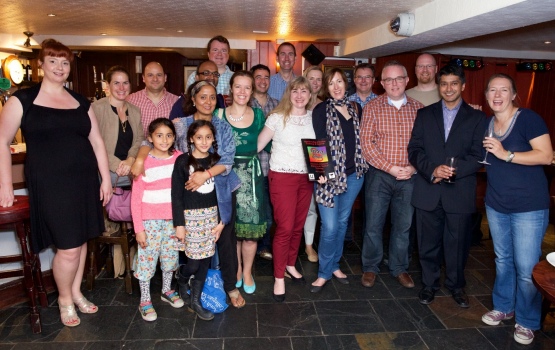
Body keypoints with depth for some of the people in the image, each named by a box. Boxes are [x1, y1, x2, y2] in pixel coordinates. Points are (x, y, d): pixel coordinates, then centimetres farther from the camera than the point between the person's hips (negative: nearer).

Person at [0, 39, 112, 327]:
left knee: (81, 240, 11)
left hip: (84, 182, 5)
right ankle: (64, 299, 22)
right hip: (49, 184, -4)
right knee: (68, 247, -5)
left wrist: (106, 178, 8)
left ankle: (76, 292, 33)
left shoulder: (80, 102, 11)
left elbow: (96, 141, 12)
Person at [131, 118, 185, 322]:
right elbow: (136, 198, -8)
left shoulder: (178, 158, -1)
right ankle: (145, 300, 23)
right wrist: (138, 228, -10)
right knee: (147, 258, 5)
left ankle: (167, 290, 37)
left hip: (172, 219, 3)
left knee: (170, 255, 16)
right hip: (150, 220, -3)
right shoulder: (144, 162, -10)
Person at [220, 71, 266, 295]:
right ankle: (235, 269, 27)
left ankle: (247, 272, 21)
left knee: (250, 226, 2)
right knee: (230, 225, 7)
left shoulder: (258, 115, 6)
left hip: (252, 175, 1)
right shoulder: (219, 115, 1)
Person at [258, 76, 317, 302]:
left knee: (298, 226, 12)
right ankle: (279, 278, 10)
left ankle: (290, 265, 33)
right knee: (285, 228, -4)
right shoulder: (277, 117, -6)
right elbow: (258, 145, -6)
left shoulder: (313, 118, 7)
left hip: (306, 177, 4)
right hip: (282, 176, -4)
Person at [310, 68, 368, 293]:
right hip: (330, 175, -4)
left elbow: (361, 139, 14)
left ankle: (334, 265, 32)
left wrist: (363, 166, 4)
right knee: (330, 227, -5)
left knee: (342, 222, 15)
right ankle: (324, 272, 15)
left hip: (354, 174, 5)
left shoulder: (356, 109, 9)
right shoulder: (321, 111, -5)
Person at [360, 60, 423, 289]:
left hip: (409, 177, 2)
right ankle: (370, 268, 24)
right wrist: (390, 168, -15)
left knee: (403, 225, 13)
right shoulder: (372, 107, -2)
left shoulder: (418, 108, 5)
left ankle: (399, 268, 30)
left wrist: (413, 168, -11)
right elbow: (367, 143, -9)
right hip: (380, 175, -2)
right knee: (373, 225, 6)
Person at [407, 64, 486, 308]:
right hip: (428, 192, 1)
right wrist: (432, 170, -15)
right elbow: (414, 150, 1)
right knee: (428, 243, 10)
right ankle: (429, 284, 28)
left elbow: (478, 157, -4)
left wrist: (452, 170, -18)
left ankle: (456, 285, 31)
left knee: (457, 243, 10)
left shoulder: (476, 118, 5)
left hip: (460, 193, -1)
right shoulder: (425, 114, 9)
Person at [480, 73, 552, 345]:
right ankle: (503, 306, 35)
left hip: (529, 206, -6)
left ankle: (527, 322, 19)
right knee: (503, 259, 18)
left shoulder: (528, 119, -11)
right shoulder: (486, 124, 7)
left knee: (527, 268, 0)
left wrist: (506, 154, -25)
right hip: (496, 205, 6)